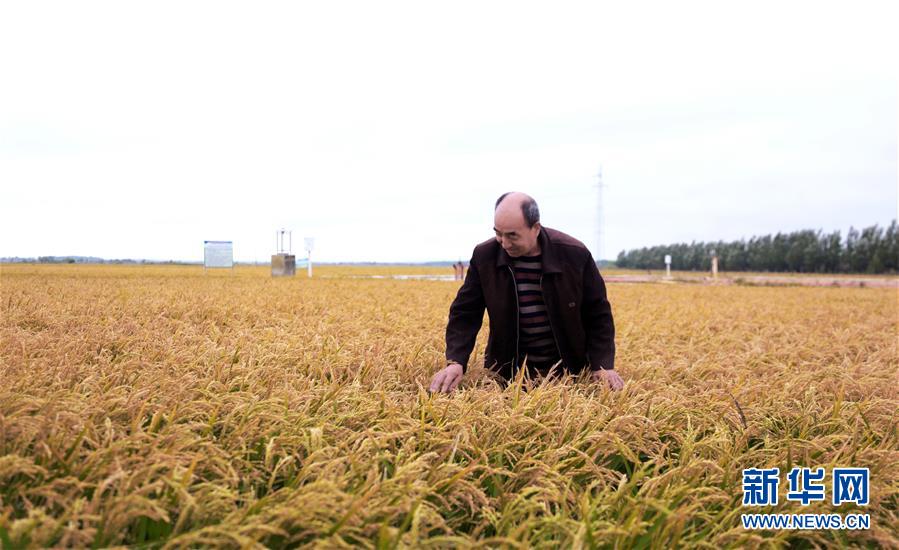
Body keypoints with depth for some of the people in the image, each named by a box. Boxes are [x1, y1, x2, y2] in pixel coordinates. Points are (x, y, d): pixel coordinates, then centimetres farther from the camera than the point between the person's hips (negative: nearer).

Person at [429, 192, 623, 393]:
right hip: (507, 374, 1)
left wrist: (603, 366, -14)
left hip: (568, 371, -1)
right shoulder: (484, 256, -11)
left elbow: (598, 314, -4)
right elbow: (464, 314, -6)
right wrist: (455, 362, -22)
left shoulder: (575, 254, -14)